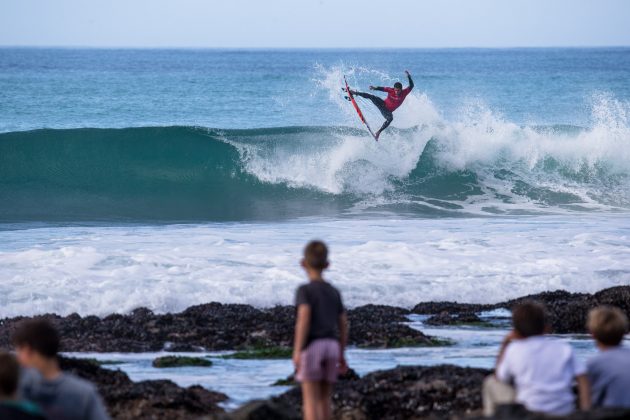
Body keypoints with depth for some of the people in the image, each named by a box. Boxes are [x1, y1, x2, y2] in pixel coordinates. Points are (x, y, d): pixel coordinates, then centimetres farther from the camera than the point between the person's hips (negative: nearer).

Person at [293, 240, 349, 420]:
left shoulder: (305, 290, -6)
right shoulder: (334, 292, 11)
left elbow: (304, 318, -19)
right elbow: (343, 325, 12)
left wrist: (297, 351, -21)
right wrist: (341, 355, 19)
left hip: (311, 346, -5)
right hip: (331, 347, 5)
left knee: (310, 400, -3)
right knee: (324, 398, 11)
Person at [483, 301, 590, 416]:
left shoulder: (514, 349, -1)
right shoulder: (564, 349, 3)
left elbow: (499, 377, 15)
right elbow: (582, 379, -5)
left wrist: (505, 344, 23)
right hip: (564, 413, 2)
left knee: (490, 383, 19)